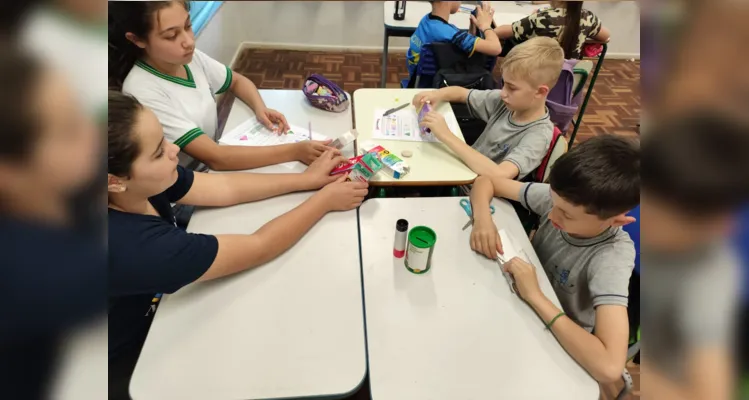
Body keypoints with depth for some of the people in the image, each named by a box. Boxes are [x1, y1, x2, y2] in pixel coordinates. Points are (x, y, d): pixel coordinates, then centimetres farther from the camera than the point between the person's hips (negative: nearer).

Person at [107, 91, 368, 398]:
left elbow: (225, 187, -9)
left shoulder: (142, 181, -20)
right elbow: (258, 248, -32)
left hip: (160, 307, 6)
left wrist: (307, 179, -9)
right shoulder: (131, 245, -41)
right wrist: (325, 200, -20)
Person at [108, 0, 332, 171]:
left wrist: (260, 108, -10)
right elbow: (215, 158, -31)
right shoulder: (142, 92, -26)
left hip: (215, 165, 7)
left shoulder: (189, 57, -6)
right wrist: (295, 151, -34)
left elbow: (237, 81, 12)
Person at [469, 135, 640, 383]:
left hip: (558, 344, -4)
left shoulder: (611, 259, -31)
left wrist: (535, 295, -36)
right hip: (520, 304, 4)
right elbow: (486, 181, -8)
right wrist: (482, 219, -28)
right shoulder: (562, 198, -19)